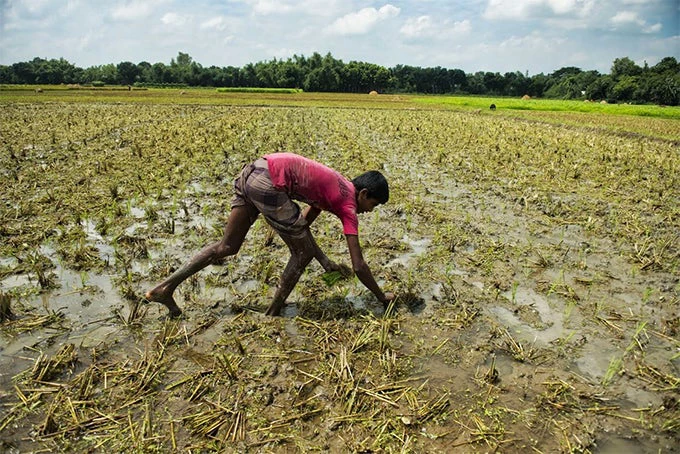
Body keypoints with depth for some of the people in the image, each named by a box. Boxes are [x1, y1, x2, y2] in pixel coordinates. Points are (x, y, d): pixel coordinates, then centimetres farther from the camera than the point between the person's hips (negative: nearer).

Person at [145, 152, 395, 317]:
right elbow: (359, 266, 1)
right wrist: (382, 297, 15)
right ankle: (273, 313, 16)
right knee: (302, 253, 6)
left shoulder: (337, 187, 22)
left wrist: (326, 262, 39)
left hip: (252, 170, 9)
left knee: (227, 246, 18)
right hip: (269, 184, -9)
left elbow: (301, 224, 33)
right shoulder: (349, 206, 0)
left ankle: (164, 288, 19)